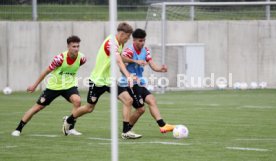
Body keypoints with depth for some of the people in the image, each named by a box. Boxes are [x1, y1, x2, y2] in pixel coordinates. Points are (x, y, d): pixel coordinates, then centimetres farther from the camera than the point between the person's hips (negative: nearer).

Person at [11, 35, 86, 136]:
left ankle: (71, 128, -15)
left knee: (77, 101, -27)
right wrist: (35, 85, -6)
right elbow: (46, 71, -13)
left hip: (69, 86, 2)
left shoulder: (81, 58, -17)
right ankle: (18, 129, 12)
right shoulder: (60, 58, -26)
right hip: (54, 86, -2)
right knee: (38, 107, 1)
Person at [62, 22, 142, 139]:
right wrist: (128, 76, -55)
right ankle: (68, 121, 37)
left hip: (110, 80, 7)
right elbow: (118, 61, -43)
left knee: (128, 100, -13)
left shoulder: (118, 43, 2)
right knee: (89, 108, 10)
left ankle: (126, 131, -10)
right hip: (98, 80, -7)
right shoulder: (111, 43, -27)